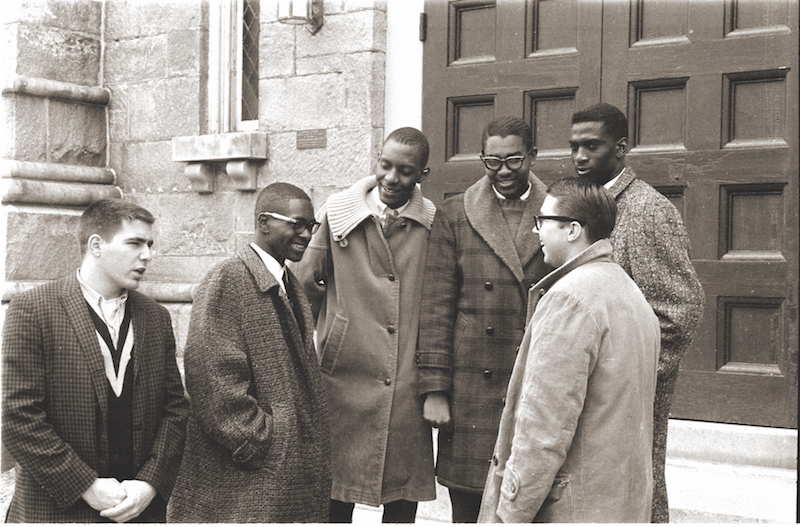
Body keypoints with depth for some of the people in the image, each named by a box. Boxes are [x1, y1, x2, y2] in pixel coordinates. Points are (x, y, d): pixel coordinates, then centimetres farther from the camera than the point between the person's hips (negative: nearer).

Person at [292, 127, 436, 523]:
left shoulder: (434, 223, 0)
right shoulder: (339, 211, 2)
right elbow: (307, 284, 9)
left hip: (408, 386, 0)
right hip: (344, 377, 0)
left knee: (403, 504, 7)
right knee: (335, 499, 4)